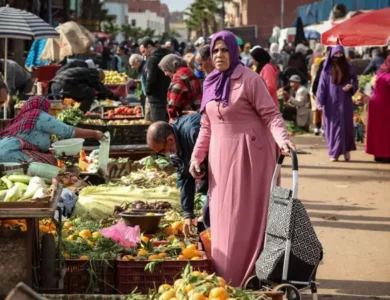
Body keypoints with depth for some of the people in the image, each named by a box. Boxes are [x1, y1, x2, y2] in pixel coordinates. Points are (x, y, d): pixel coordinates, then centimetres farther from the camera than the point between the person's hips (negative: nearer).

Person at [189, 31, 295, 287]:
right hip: (221, 155, 7)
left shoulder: (250, 79, -10)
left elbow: (271, 113, -13)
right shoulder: (210, 82, 11)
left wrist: (282, 138, -30)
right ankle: (225, 275, 16)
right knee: (223, 216, 8)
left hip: (247, 153, -7)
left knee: (245, 214, -5)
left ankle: (246, 276, 1)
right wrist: (197, 156, 11)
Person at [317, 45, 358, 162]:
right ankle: (334, 153, 6)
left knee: (346, 126, 3)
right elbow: (322, 86, -4)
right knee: (333, 126, 0)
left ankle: (347, 150, 18)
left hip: (345, 102, 2)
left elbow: (355, 80, 13)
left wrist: (351, 86, -11)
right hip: (332, 103, -2)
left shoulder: (348, 68, 6)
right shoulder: (327, 69, -1)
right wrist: (320, 102, -12)